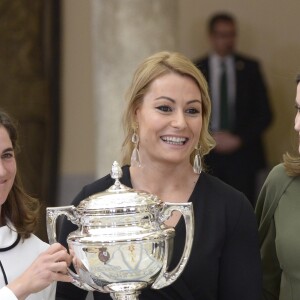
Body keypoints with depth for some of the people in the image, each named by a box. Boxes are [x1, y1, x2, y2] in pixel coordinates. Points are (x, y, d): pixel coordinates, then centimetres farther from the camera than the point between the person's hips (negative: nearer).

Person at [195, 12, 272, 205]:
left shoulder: (250, 68, 7)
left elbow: (264, 113, 6)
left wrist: (239, 139, -5)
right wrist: (211, 138, -8)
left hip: (242, 152, 0)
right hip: (207, 153, 0)